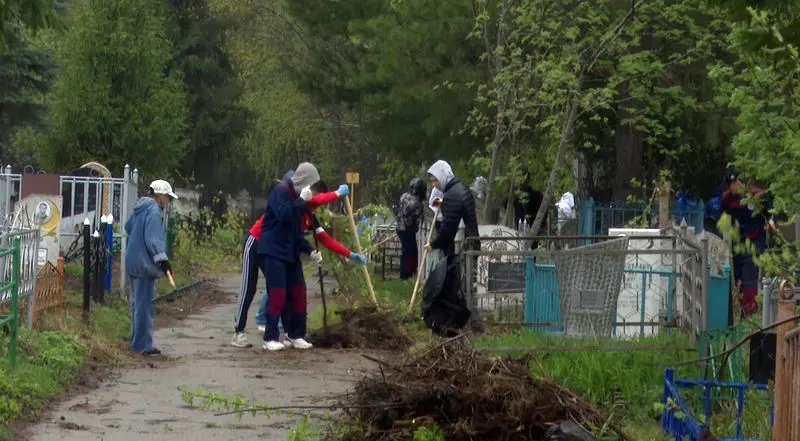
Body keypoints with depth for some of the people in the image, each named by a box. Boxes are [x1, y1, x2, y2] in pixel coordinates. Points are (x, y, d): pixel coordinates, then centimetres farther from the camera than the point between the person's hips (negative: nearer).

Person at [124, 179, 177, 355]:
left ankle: (137, 341, 25)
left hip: (132, 262, 10)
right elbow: (153, 238, -23)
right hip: (144, 264, -10)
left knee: (137, 302, 17)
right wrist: (162, 258, -26)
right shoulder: (154, 210, -15)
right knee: (145, 304, -7)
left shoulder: (139, 207, 15)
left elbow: (128, 227, 30)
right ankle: (143, 345, -7)